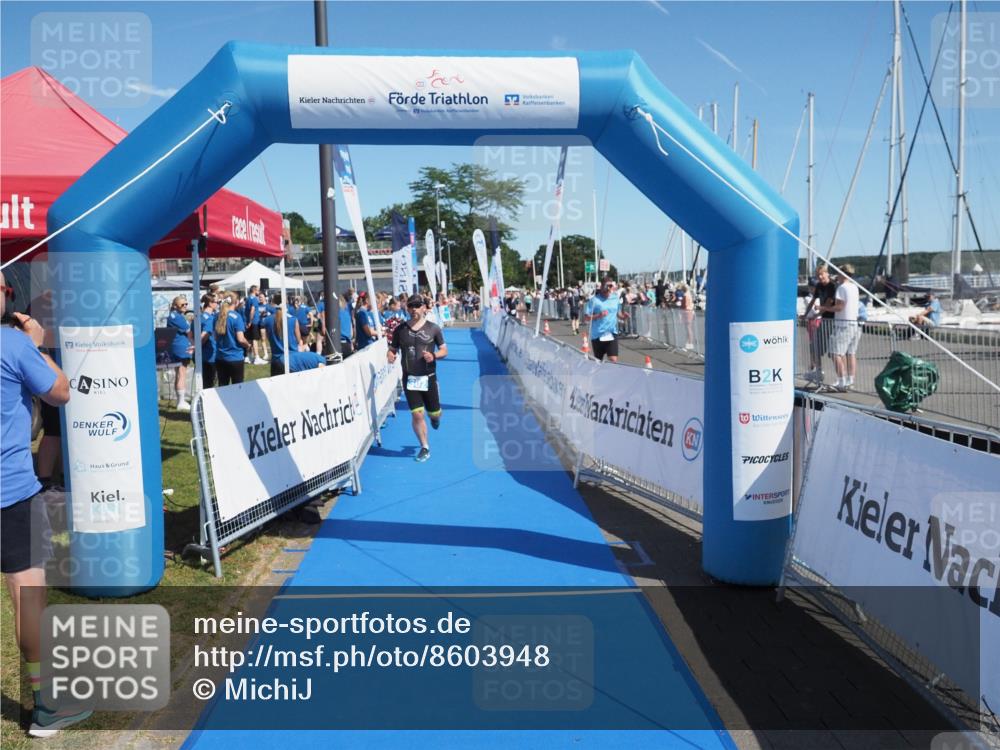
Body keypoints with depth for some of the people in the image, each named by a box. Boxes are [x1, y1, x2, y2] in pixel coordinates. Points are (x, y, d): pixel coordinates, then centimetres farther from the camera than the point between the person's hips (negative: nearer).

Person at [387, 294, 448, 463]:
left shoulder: (433, 328, -1)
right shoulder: (400, 330, 2)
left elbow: (444, 350, 3)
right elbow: (393, 349, 9)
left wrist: (434, 356, -18)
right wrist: (390, 355, -15)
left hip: (428, 377, 0)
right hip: (409, 378, 0)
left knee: (434, 412, 8)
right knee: (416, 414, -4)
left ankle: (435, 416, 48)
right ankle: (425, 447, 12)